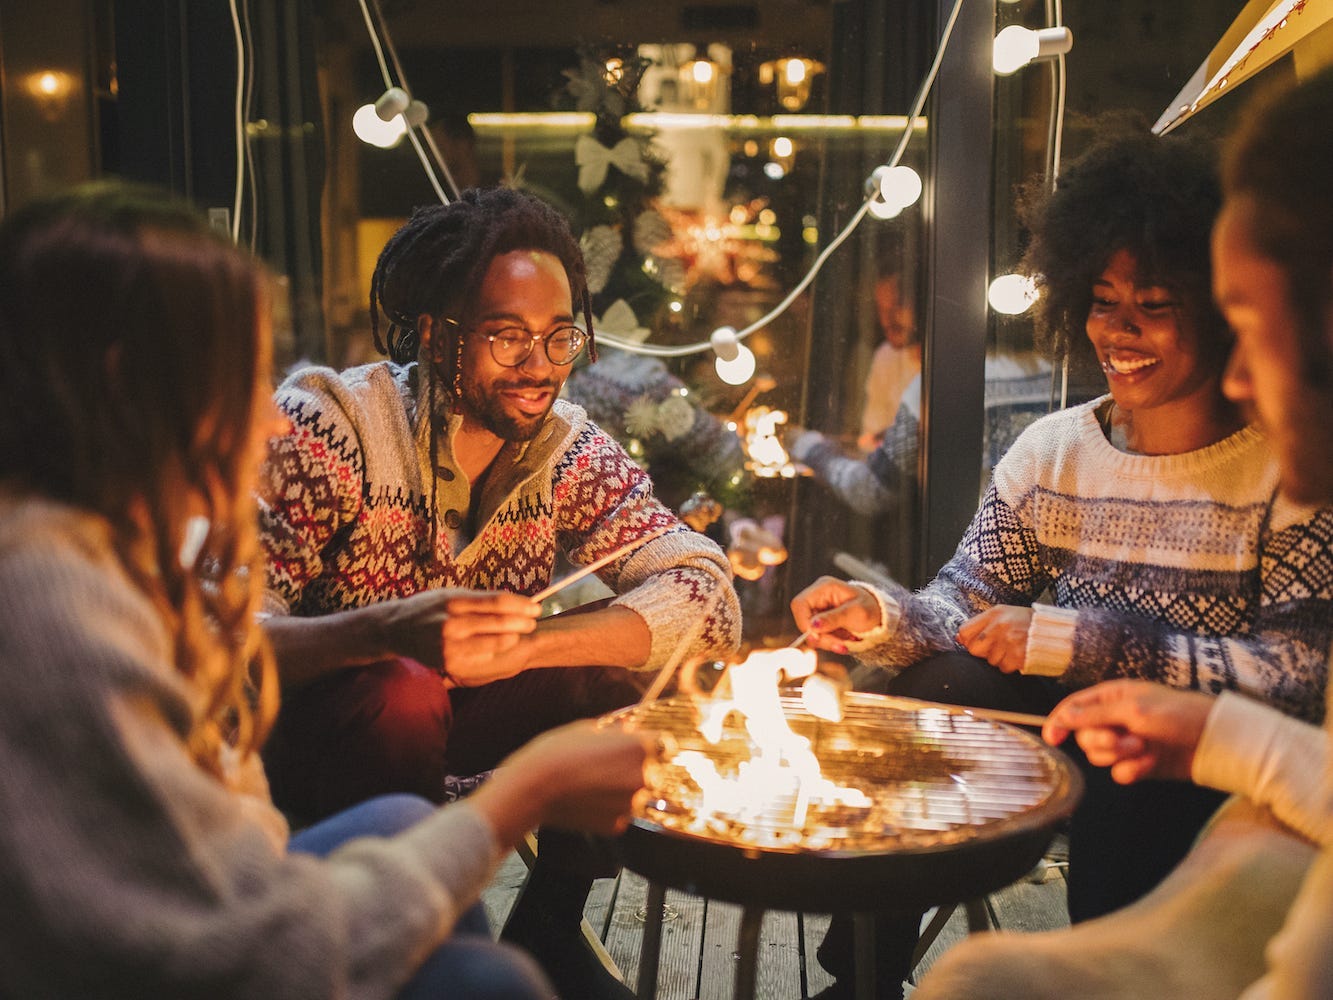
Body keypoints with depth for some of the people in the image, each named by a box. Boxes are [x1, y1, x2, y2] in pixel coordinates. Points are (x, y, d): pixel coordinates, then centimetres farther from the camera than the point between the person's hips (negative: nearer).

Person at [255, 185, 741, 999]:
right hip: (316, 729, -4)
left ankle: (547, 925, 4)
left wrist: (517, 645, -32)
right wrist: (388, 630, -48)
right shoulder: (328, 426, -22)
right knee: (403, 695, -35)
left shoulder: (570, 449, -9)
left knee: (622, 675, -19)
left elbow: (708, 597, -19)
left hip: (458, 716, 4)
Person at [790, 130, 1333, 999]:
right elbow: (967, 602, 1)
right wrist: (883, 618, -22)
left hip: (1210, 780, -4)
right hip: (1070, 735, 4)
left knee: (1129, 783, -33)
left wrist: (1082, 643, -26)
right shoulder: (1054, 451, 4)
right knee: (933, 685, -20)